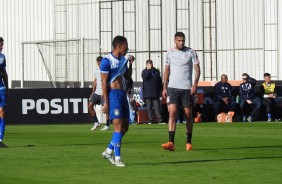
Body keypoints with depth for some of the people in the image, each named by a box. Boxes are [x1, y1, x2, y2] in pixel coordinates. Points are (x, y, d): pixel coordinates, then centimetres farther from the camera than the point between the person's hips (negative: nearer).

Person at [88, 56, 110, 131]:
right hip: (97, 92, 6)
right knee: (90, 106, -2)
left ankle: (107, 125, 3)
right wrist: (93, 92, 15)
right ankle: (96, 122, 8)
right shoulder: (96, 71, 12)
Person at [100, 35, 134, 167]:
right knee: (119, 126, -14)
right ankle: (117, 158, -10)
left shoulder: (123, 60, 13)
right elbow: (104, 82, -13)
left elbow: (128, 77, 23)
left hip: (122, 94, 9)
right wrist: (106, 102, -16)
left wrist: (130, 63, 8)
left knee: (125, 127, 10)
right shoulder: (107, 61, -12)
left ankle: (109, 151, 23)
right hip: (112, 94, -9)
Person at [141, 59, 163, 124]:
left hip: (155, 93, 2)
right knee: (149, 107, 1)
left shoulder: (156, 71, 12)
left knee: (157, 106, -1)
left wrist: (160, 90, 13)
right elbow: (145, 77, -18)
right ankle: (150, 119, 4)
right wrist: (148, 69, -14)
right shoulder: (144, 71, 4)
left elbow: (160, 81, 16)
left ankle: (159, 119, -3)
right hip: (147, 93, -2)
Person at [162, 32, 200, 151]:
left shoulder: (191, 52, 1)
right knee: (172, 112, -12)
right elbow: (167, 71, 14)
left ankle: (189, 142, 16)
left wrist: (195, 84, -15)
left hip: (187, 88, -1)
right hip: (172, 87, 1)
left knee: (188, 115, 4)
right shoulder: (170, 53, 9)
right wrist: (164, 87, 8)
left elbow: (197, 69, -1)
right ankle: (171, 143, -19)